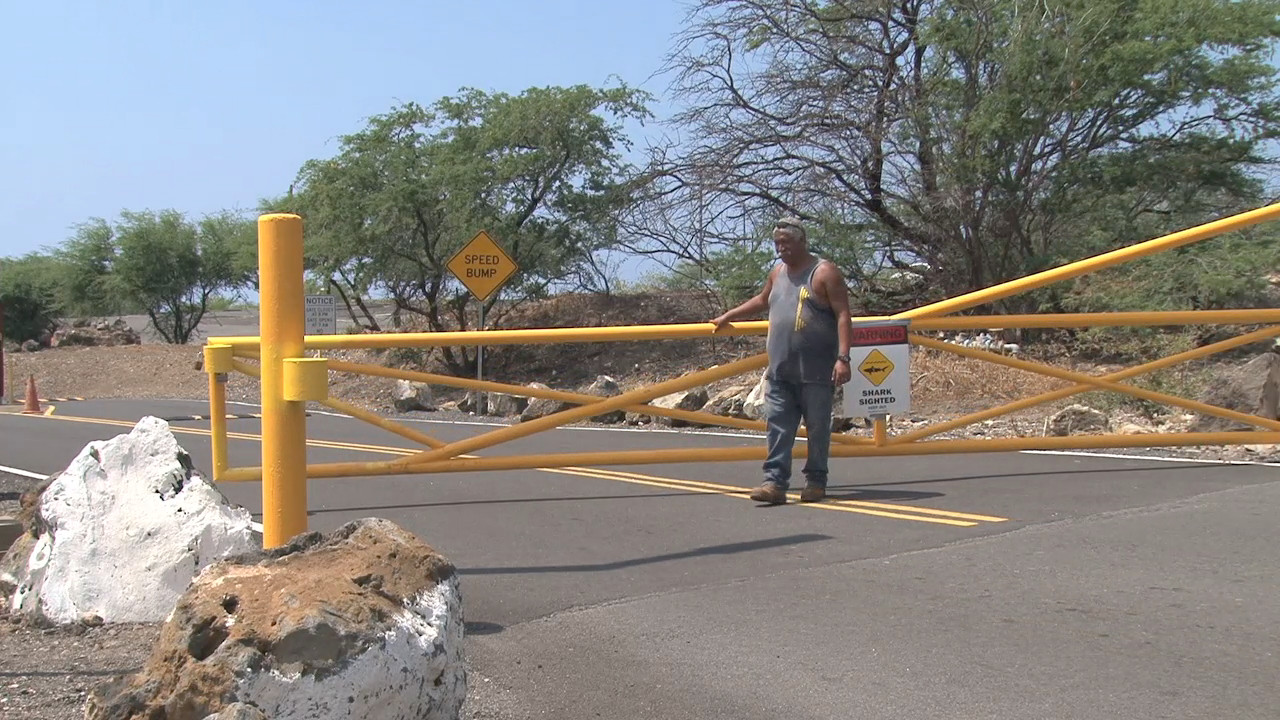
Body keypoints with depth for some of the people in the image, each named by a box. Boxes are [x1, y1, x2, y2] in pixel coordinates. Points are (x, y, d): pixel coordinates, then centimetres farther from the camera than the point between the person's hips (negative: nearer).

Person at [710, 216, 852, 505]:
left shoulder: (825, 272, -4)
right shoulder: (777, 273, 17)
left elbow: (842, 315, -10)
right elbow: (762, 300, 36)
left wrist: (843, 358, -19)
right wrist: (728, 317, 40)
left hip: (816, 373, -6)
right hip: (779, 372, 6)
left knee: (817, 429, 3)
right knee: (778, 429, -2)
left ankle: (815, 481, 15)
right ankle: (775, 482, -3)